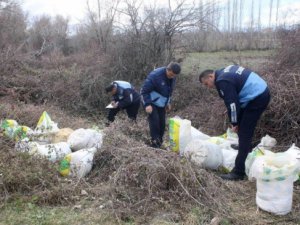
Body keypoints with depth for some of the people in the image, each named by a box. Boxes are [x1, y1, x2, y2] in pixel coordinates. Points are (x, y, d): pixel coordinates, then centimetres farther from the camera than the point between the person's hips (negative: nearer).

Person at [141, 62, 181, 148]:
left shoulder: (172, 77, -4)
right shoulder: (155, 75, -27)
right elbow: (144, 90, -24)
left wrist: (168, 102, 12)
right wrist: (147, 104, -30)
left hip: (161, 103, 7)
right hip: (151, 102, -6)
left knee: (162, 122, 4)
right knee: (154, 120, -18)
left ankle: (159, 142, 16)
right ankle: (155, 142, -9)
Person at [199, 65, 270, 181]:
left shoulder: (222, 81, -16)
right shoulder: (225, 72, 14)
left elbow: (232, 103, -16)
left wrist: (234, 123, -5)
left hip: (257, 98, -10)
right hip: (262, 92, 10)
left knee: (244, 134, -9)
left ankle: (238, 172, -6)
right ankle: (246, 149, 45)